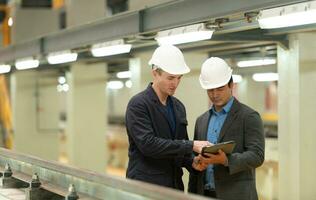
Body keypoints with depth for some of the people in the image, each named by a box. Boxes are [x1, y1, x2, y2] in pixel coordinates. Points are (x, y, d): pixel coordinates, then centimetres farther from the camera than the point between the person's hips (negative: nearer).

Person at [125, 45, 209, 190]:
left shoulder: (178, 107, 13)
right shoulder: (138, 104, -9)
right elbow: (147, 144, -21)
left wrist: (192, 163, -2)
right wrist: (191, 145, -21)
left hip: (174, 184, 7)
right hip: (145, 186, -7)